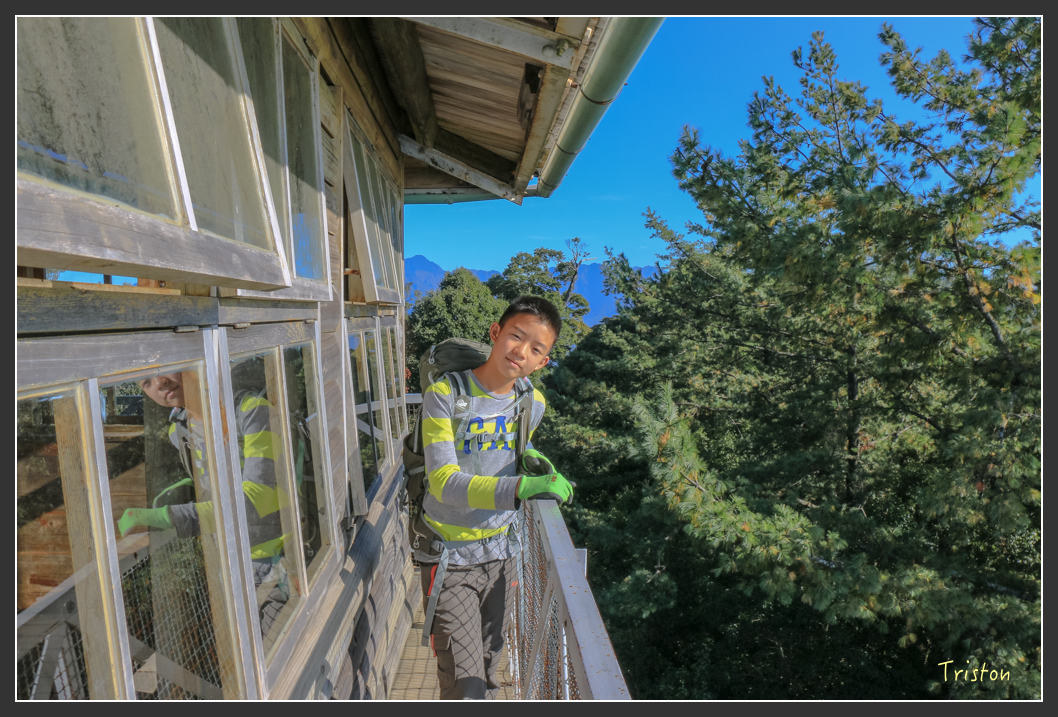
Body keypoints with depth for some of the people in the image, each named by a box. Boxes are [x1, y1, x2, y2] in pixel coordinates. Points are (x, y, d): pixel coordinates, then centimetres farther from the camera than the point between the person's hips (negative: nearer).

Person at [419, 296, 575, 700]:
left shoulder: (532, 404, -3)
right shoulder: (445, 395, -20)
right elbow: (443, 481, -30)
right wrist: (521, 487, -41)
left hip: (500, 556, 5)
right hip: (451, 560, -5)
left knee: (486, 675, 23)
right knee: (465, 691, -2)